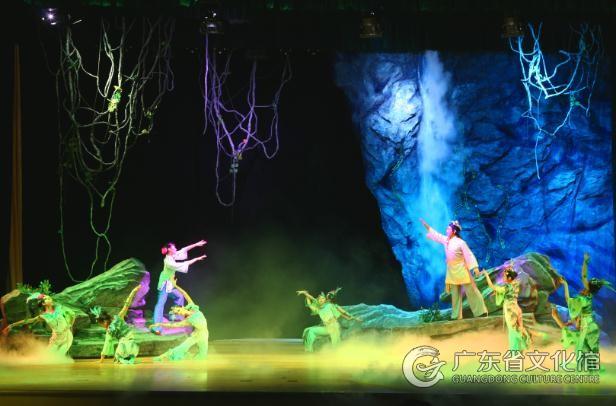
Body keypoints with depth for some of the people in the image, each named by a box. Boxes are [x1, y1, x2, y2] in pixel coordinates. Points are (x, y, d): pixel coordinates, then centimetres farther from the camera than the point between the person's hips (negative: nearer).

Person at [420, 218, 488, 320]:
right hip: (451, 271, 6)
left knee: (471, 291, -3)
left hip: (461, 270, -6)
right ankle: (456, 315, 14)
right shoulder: (445, 240, 7)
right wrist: (425, 224, 13)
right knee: (455, 294, 10)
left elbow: (469, 255, -13)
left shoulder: (460, 242, -12)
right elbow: (434, 234, 15)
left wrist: (475, 267, -20)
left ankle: (481, 311, 2)